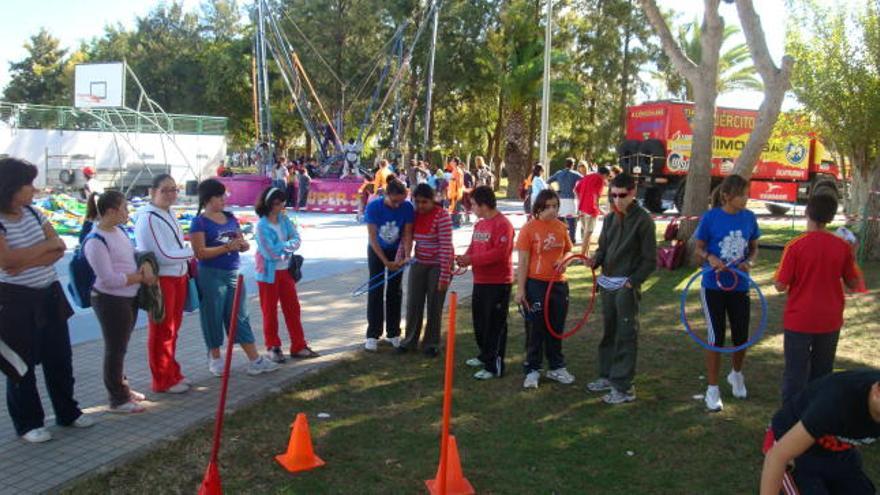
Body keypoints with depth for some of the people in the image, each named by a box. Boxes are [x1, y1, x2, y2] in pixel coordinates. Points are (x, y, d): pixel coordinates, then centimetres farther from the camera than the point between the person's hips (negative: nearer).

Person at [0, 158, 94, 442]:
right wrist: (46, 245, -13)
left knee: (60, 357, 13)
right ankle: (28, 424, 20)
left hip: (49, 294, 6)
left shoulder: (32, 212, 5)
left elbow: (59, 249, 0)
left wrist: (29, 261, -17)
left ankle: (67, 413, 28)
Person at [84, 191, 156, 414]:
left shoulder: (120, 230, 7)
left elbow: (134, 254, 17)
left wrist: (146, 265, -5)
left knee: (121, 347, 20)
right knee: (115, 349, 2)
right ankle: (118, 400, 14)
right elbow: (109, 279, -24)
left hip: (129, 298, 9)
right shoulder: (96, 241, -20)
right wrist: (141, 277, -17)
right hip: (110, 301, -9)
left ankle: (122, 388, 35)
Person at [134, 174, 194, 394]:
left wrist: (187, 262, 4)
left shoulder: (169, 214, 10)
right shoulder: (148, 218, -19)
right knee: (161, 331, 3)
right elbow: (162, 255, -23)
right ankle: (163, 381, 16)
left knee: (173, 328, 19)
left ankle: (172, 374, 33)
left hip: (178, 277, 9)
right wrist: (190, 252, -11)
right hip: (159, 280, -9)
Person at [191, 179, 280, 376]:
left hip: (234, 273, 5)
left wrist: (243, 245, -6)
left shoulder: (230, 217, 11)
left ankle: (254, 360, 9)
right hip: (211, 275, -5)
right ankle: (215, 359, 23)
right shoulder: (199, 222, -7)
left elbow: (242, 243, 17)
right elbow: (200, 252, -16)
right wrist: (227, 247, -23)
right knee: (214, 317, 6)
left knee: (241, 316, 7)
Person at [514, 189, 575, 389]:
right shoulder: (529, 228, -9)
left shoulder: (561, 227, 3)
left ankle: (556, 367, 30)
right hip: (535, 284, -4)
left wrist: (564, 262, -7)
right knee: (535, 328, 5)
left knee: (556, 327, 15)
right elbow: (523, 261, -9)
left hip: (558, 283, 4)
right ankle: (532, 370, 17)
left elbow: (568, 251, 17)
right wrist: (520, 289, -12)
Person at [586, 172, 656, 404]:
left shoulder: (643, 220, -8)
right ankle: (607, 376, 29)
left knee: (625, 335, -3)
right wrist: (595, 259, -6)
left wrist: (632, 282, -15)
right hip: (607, 284, 7)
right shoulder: (610, 219, 11)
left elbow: (650, 260, -9)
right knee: (609, 332, 16)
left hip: (627, 286, -7)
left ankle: (623, 387, 3)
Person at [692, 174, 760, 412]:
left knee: (741, 337, 11)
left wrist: (749, 262, -11)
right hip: (714, 286, -3)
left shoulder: (749, 217, -1)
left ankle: (736, 374, 42)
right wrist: (710, 257, -22)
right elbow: (698, 249, -1)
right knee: (716, 337, 0)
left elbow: (754, 249, 10)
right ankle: (712, 389, 15)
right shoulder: (710, 217, -10)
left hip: (740, 286, 3)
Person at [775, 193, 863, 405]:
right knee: (822, 373, 17)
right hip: (829, 322, 3)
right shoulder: (843, 247, -6)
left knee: (795, 373, 6)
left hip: (799, 321, -3)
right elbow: (853, 283, 4)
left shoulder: (795, 246, -15)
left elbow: (781, 286, -13)